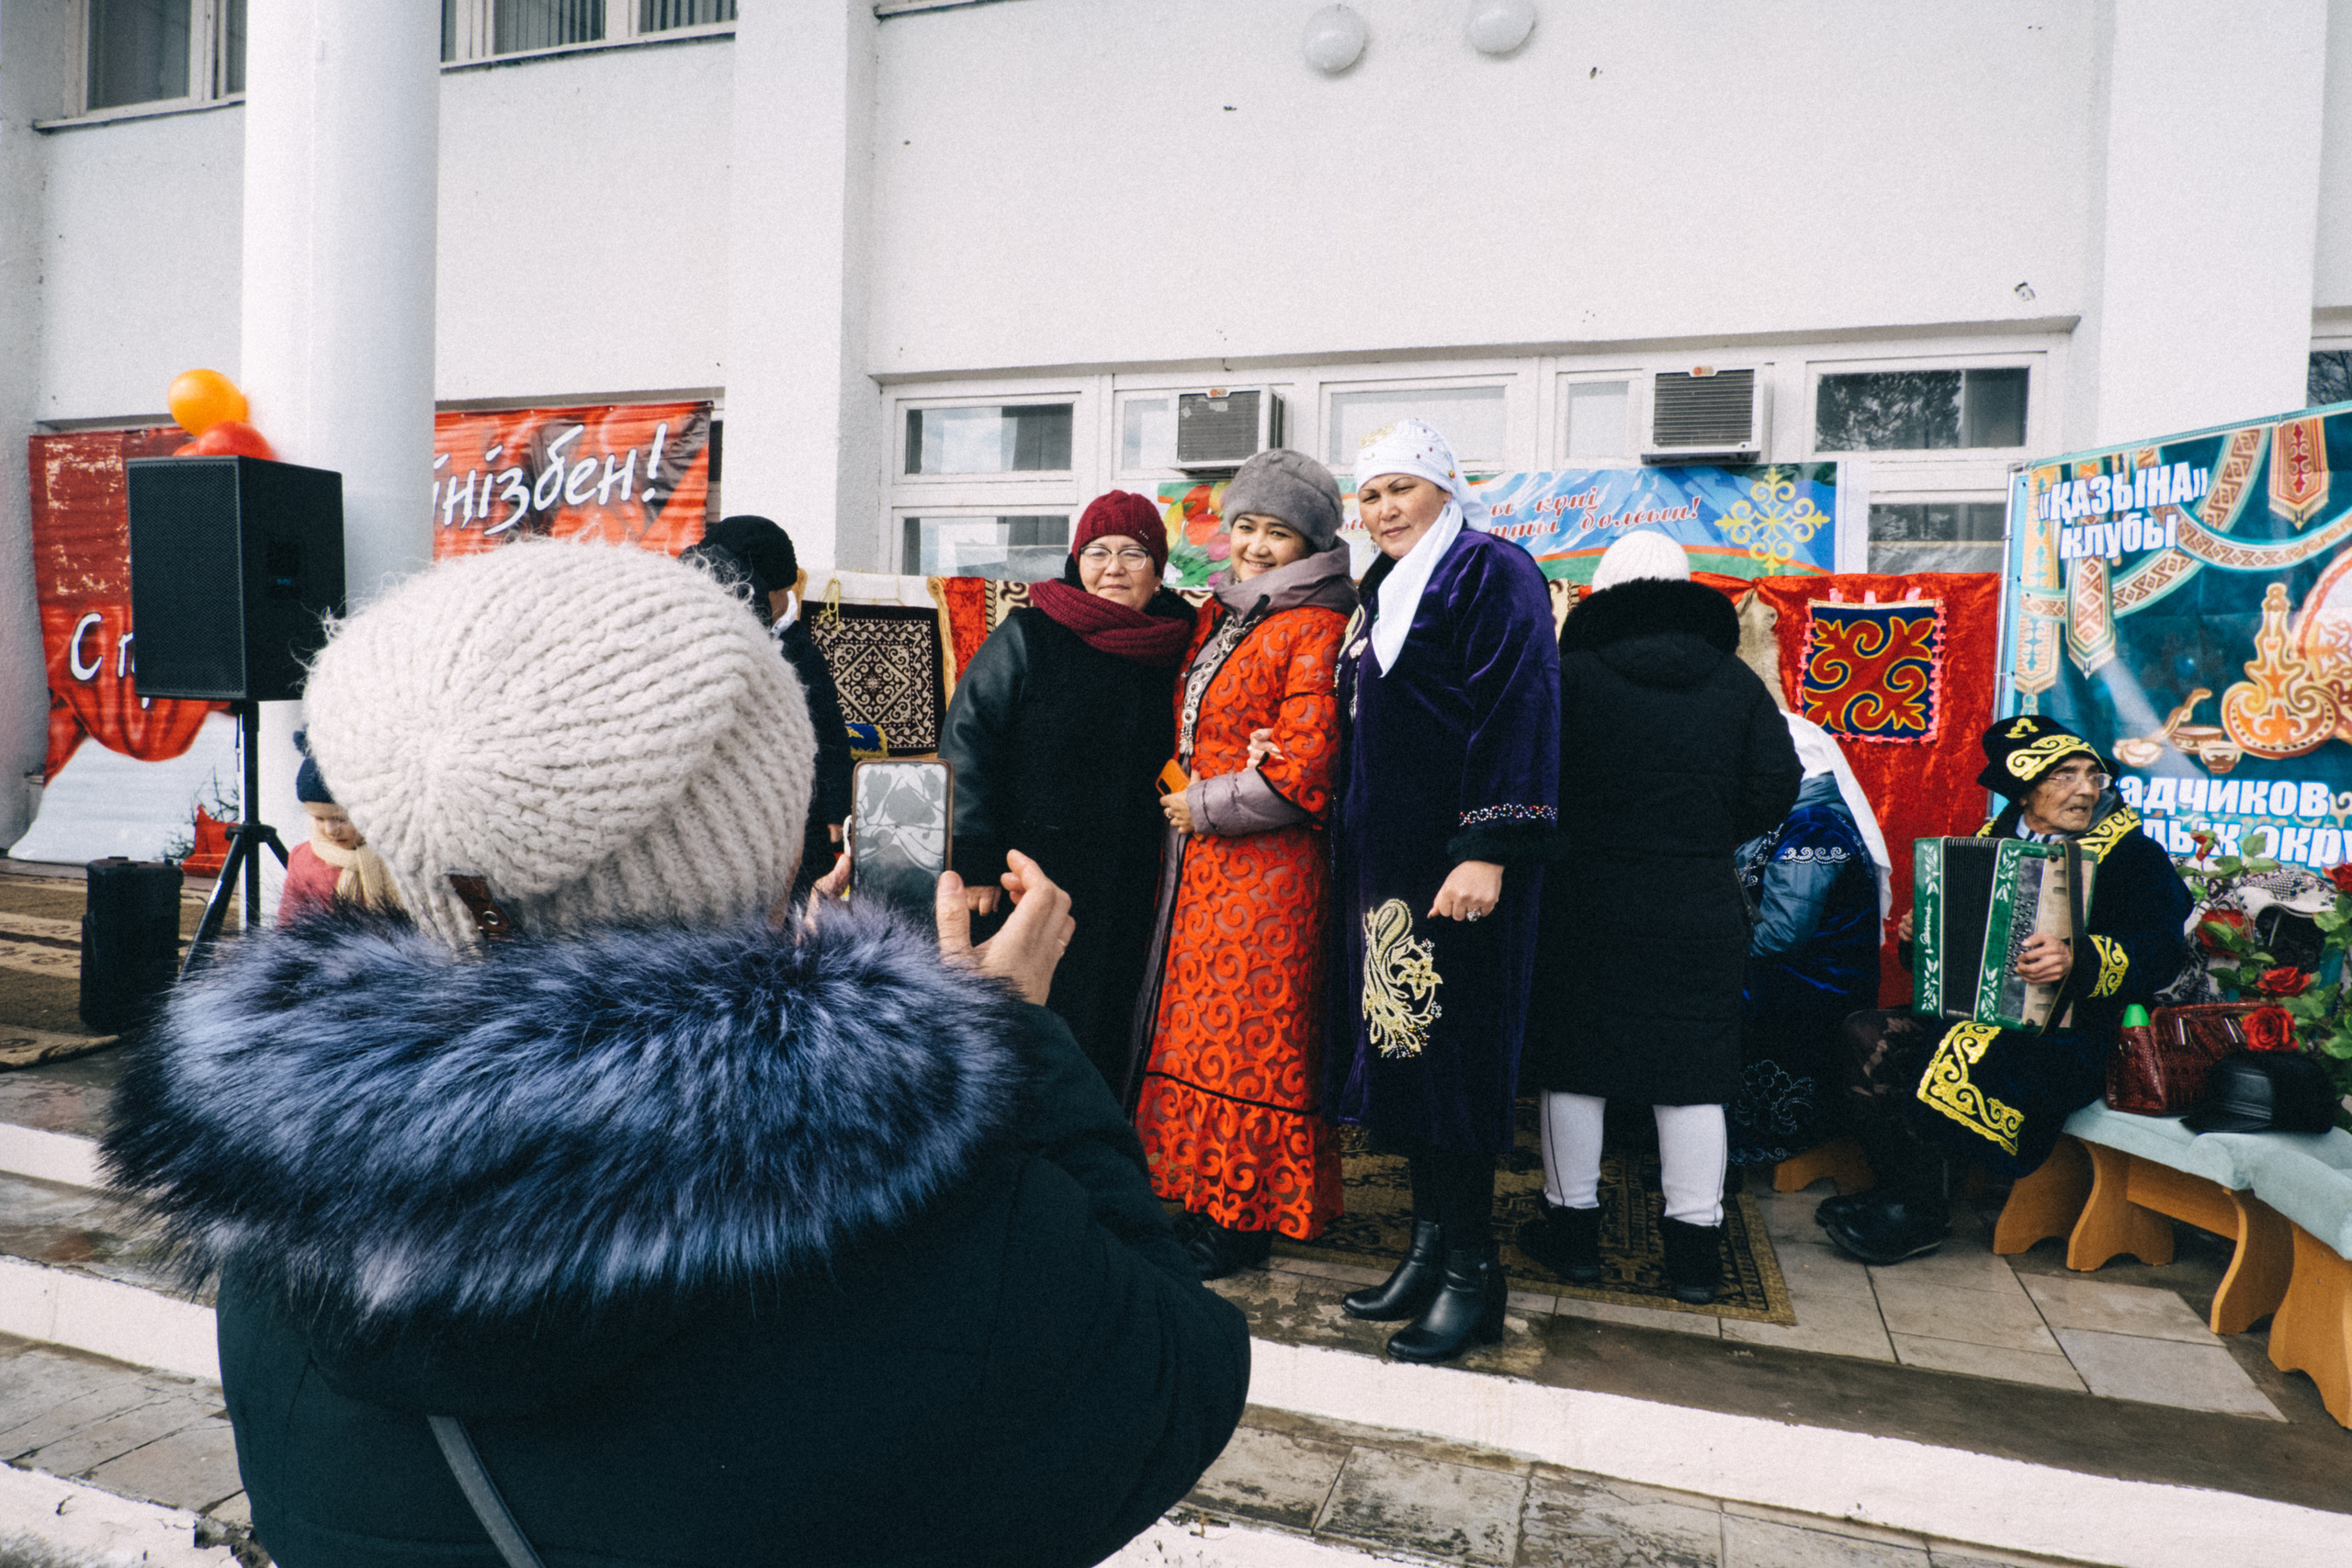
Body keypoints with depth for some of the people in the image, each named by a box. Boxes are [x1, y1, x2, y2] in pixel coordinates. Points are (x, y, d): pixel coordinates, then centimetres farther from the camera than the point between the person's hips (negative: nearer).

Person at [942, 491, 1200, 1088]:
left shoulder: (1174, 651, 7)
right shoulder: (1027, 635, -3)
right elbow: (965, 745, -6)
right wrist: (975, 865, -12)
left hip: (1119, 900, 3)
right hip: (1022, 883, -3)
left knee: (1098, 1039, 9)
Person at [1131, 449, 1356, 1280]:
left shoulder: (1316, 629, -11)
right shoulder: (1217, 613, 13)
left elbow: (1301, 774, -17)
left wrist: (1201, 806, -8)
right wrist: (1239, 763, 2)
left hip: (1269, 867, -8)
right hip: (1198, 859, 8)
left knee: (1247, 1033, 0)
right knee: (1197, 1025, 13)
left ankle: (1243, 1219, 16)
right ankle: (1207, 1200, 27)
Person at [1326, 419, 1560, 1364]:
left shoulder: (1491, 572, -6)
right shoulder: (1383, 593, 19)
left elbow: (1516, 712, -16)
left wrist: (1489, 851, -23)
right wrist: (1354, 854, 16)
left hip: (1456, 863, -8)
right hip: (1386, 861, 8)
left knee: (1448, 1054, -4)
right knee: (1400, 1048, 10)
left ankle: (1472, 1276, 8)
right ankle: (1430, 1249, 22)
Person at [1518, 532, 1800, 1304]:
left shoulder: (1571, 676, -6)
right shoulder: (1738, 684, 2)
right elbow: (1775, 791, 1)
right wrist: (1704, 840, 14)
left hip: (1584, 907, -2)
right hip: (1699, 914, 3)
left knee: (1573, 1064, 10)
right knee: (1693, 1072, 11)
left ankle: (1572, 1226, 19)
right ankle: (1695, 1245, 18)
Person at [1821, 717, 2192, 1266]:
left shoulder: (2133, 855, -1)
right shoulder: (1994, 840, 14)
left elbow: (2160, 953, -16)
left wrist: (2079, 960, -34)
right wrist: (1917, 934, 2)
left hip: (2066, 1035, -6)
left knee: (1957, 1059, -31)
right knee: (1869, 1034, -16)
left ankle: (1920, 1213, -10)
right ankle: (1895, 1186, -7)